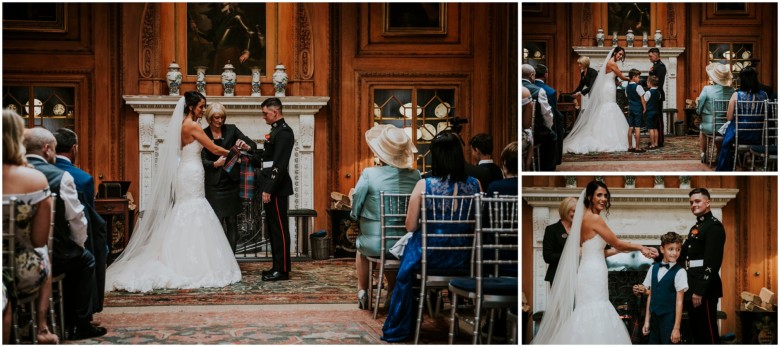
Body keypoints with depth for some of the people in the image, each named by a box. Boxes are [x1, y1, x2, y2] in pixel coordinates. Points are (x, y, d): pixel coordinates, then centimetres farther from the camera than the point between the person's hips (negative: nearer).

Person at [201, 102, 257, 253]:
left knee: (232, 223, 6)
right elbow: (202, 161, -5)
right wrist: (215, 164, -25)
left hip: (231, 182, 3)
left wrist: (247, 146, -19)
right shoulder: (203, 134, -2)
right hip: (214, 185, -3)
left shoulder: (231, 130, 4)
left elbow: (253, 145, 4)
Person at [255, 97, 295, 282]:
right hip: (271, 187, 10)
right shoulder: (276, 130, 16)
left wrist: (269, 189, -22)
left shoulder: (283, 132, -14)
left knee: (279, 228, -5)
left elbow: (279, 165, -20)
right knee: (273, 227, 13)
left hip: (277, 189, -10)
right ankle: (278, 266, 21)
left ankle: (282, 270, 0)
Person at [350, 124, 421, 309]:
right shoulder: (415, 176, -7)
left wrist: (355, 214, 14)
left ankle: (362, 292, 37)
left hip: (375, 245, -2)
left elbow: (355, 210, -7)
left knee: (360, 244, 34)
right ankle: (393, 291, 44)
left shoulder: (369, 174, -16)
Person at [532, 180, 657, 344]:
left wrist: (621, 249, 15)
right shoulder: (594, 218, -12)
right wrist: (640, 247, 5)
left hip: (591, 272, 9)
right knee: (594, 315, -6)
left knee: (591, 315, 10)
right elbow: (617, 243, -7)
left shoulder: (587, 218, 15)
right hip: (593, 273, -9)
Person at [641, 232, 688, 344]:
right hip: (654, 318, 5)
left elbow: (679, 301, -10)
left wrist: (676, 328, -12)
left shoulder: (679, 272, -8)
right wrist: (647, 320, 9)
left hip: (669, 318, -5)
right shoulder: (653, 269, 7)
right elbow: (650, 296, 10)